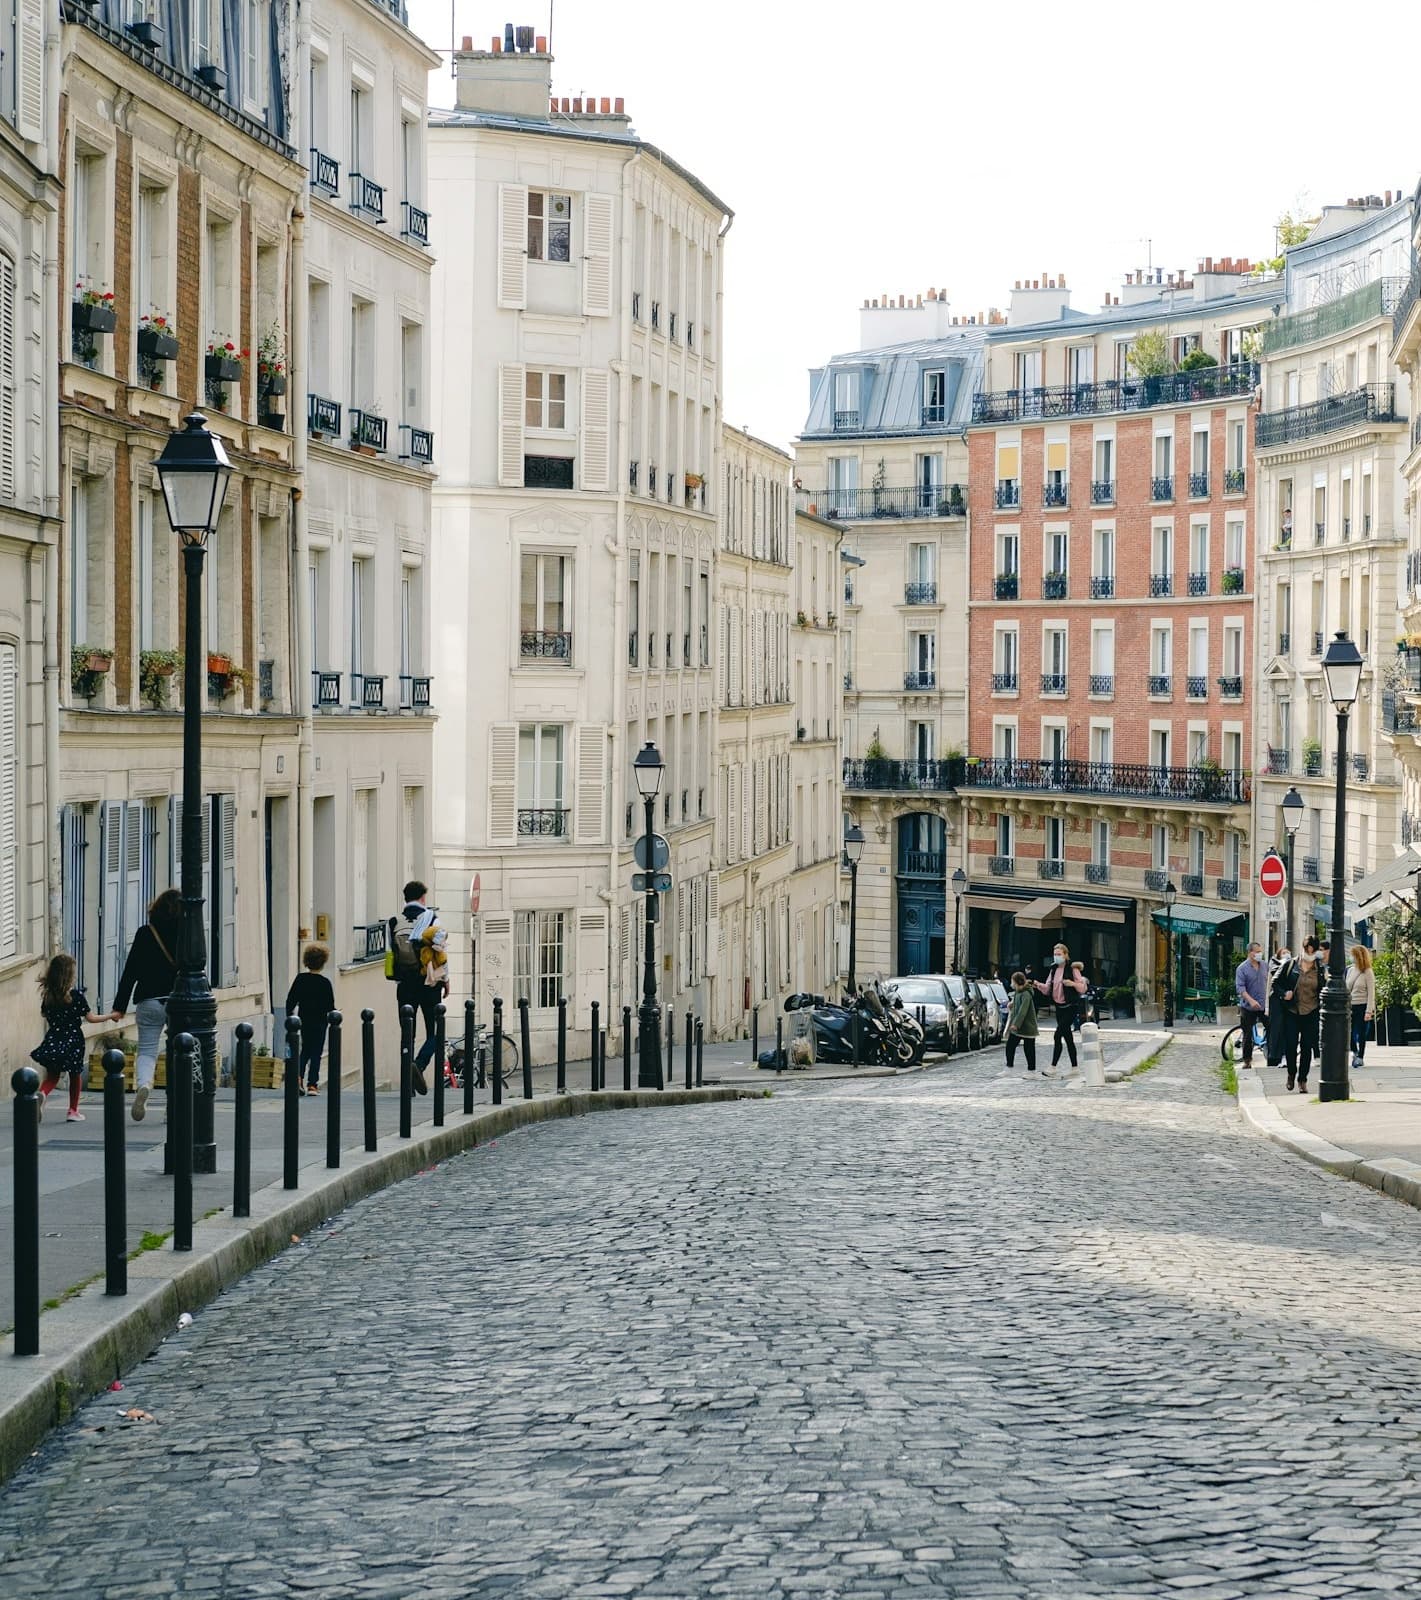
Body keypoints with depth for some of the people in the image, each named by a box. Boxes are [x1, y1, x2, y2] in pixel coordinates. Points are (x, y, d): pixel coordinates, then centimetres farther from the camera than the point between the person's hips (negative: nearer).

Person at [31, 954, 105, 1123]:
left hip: (53, 1039, 3)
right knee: (75, 1075, 15)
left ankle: (42, 1093, -22)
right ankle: (73, 1111, 18)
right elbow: (89, 1018, -7)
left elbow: (44, 1014, 12)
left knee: (52, 1075, 10)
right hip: (73, 1039, -3)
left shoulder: (48, 995, -3)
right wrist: (110, 1017, 6)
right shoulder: (77, 995, -13)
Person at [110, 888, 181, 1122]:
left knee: (147, 1051, 4)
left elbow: (131, 971, -1)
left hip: (149, 1001, 0)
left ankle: (143, 1083, -27)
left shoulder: (145, 934, -2)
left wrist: (120, 1006, 3)